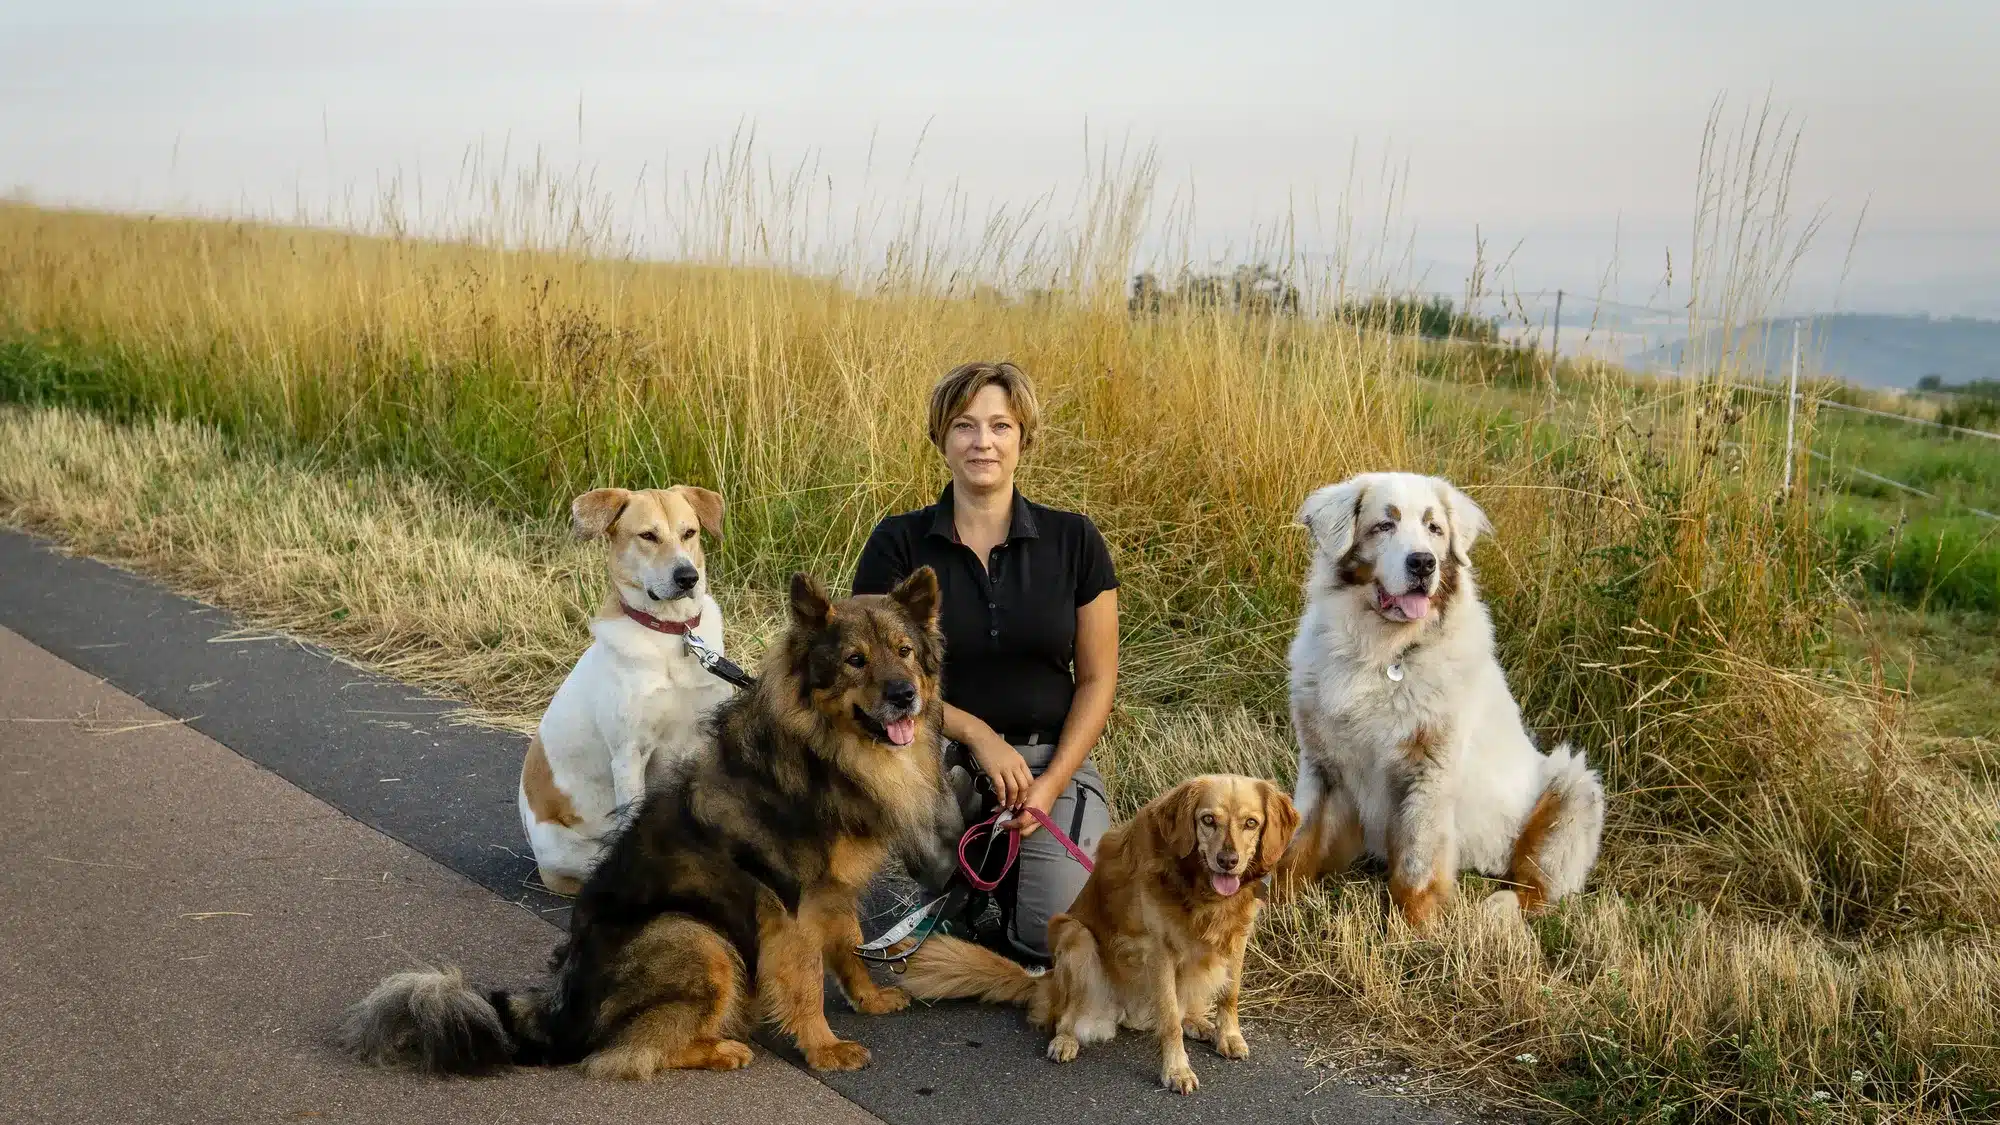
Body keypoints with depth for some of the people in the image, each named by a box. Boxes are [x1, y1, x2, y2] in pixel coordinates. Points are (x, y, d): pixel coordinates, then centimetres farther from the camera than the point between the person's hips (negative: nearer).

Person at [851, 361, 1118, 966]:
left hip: (1051, 758, 0)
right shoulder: (898, 543, -4)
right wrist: (978, 735, -18)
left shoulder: (1073, 540, -1)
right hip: (940, 756, 0)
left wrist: (1050, 785, -11)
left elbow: (1097, 679, 1)